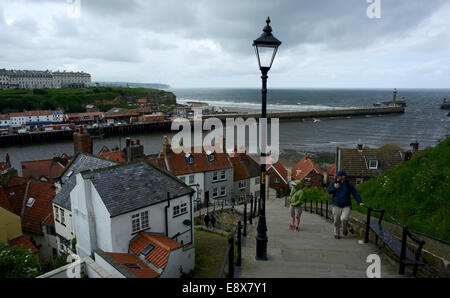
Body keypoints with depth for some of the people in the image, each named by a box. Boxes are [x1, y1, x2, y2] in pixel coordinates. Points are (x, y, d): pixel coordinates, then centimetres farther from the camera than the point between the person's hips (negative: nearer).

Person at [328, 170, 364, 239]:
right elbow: (329, 191, 5)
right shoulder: (334, 182, 3)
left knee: (344, 218, -20)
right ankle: (337, 233, 27)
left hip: (346, 206, -2)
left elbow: (355, 193, 0)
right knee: (336, 221, 5)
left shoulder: (348, 184, -3)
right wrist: (334, 188, -13)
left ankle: (345, 229, 13)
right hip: (336, 206, 2)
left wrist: (360, 202, -8)